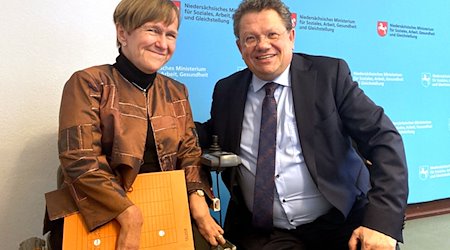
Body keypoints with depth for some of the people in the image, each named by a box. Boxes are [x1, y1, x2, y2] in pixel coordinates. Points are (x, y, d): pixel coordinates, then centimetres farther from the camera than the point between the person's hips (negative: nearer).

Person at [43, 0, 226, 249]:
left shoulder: (177, 92, 11)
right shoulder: (88, 82, -6)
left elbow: (189, 152, 10)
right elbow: (79, 159, -14)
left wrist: (197, 197, -9)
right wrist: (129, 215, -22)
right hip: (95, 218, -4)